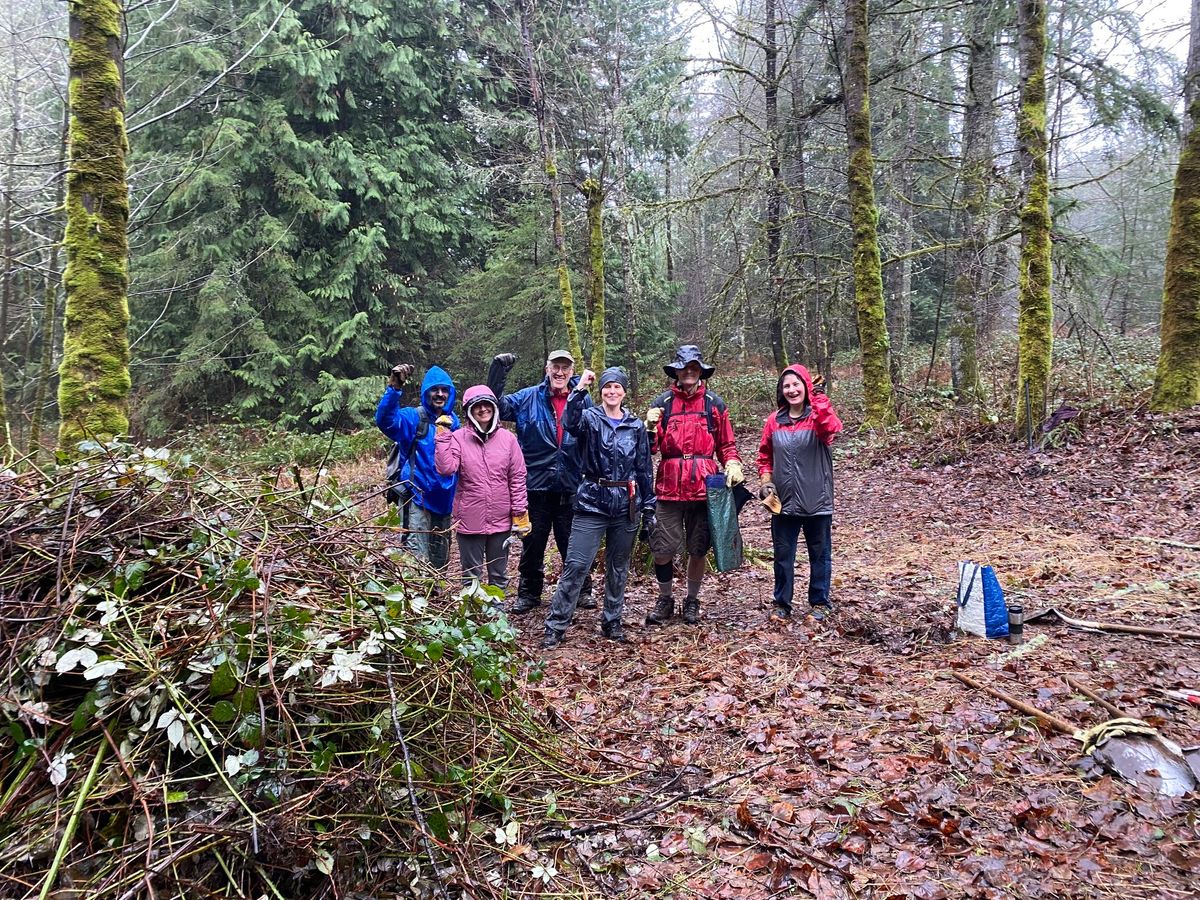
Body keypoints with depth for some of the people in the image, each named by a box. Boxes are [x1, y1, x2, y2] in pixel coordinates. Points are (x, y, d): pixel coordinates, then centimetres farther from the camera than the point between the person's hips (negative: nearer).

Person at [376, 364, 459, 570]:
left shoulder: (453, 421, 9)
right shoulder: (414, 417, -9)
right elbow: (385, 419, -30)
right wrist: (394, 388, -44)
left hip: (443, 499, 6)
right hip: (417, 497, -6)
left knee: (440, 559, 17)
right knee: (418, 558, -11)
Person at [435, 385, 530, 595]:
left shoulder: (507, 438, -1)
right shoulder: (458, 438, -5)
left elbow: (517, 478, 2)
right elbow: (446, 468, -18)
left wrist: (520, 513, 1)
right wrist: (443, 436, -19)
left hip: (501, 521, 2)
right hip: (469, 521, -1)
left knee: (499, 575, 15)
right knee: (471, 576, 10)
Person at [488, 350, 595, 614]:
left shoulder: (583, 401, 3)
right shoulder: (528, 398, 0)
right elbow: (498, 407, -12)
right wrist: (498, 372, -21)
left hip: (571, 487, 0)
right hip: (536, 484, 0)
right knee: (533, 543, 11)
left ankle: (581, 591, 27)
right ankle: (528, 593, 25)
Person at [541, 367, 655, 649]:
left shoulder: (636, 426, 7)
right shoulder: (590, 418, 0)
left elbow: (644, 468, 10)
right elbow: (570, 423, -25)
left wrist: (649, 507, 8)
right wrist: (580, 389, -28)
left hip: (626, 506, 3)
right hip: (592, 502, -3)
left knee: (619, 568, 12)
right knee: (575, 566, -6)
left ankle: (612, 621, 26)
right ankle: (555, 625, 2)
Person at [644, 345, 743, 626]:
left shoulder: (715, 404, 7)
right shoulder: (662, 403, 6)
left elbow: (726, 445, 12)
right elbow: (650, 448, 5)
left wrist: (733, 464, -7)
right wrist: (650, 427, -13)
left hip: (704, 487, 0)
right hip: (669, 488, 0)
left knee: (699, 549, 9)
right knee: (663, 549, 0)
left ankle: (692, 600, 29)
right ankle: (665, 600, 22)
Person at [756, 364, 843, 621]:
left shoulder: (819, 415, -5)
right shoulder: (774, 420, 4)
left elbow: (831, 428, -30)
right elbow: (765, 455, 14)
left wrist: (819, 399, -26)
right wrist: (766, 481, 1)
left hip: (817, 502, -3)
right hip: (783, 502, 3)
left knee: (820, 554, 9)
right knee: (783, 555, 10)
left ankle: (819, 603, 23)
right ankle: (781, 603, 23)